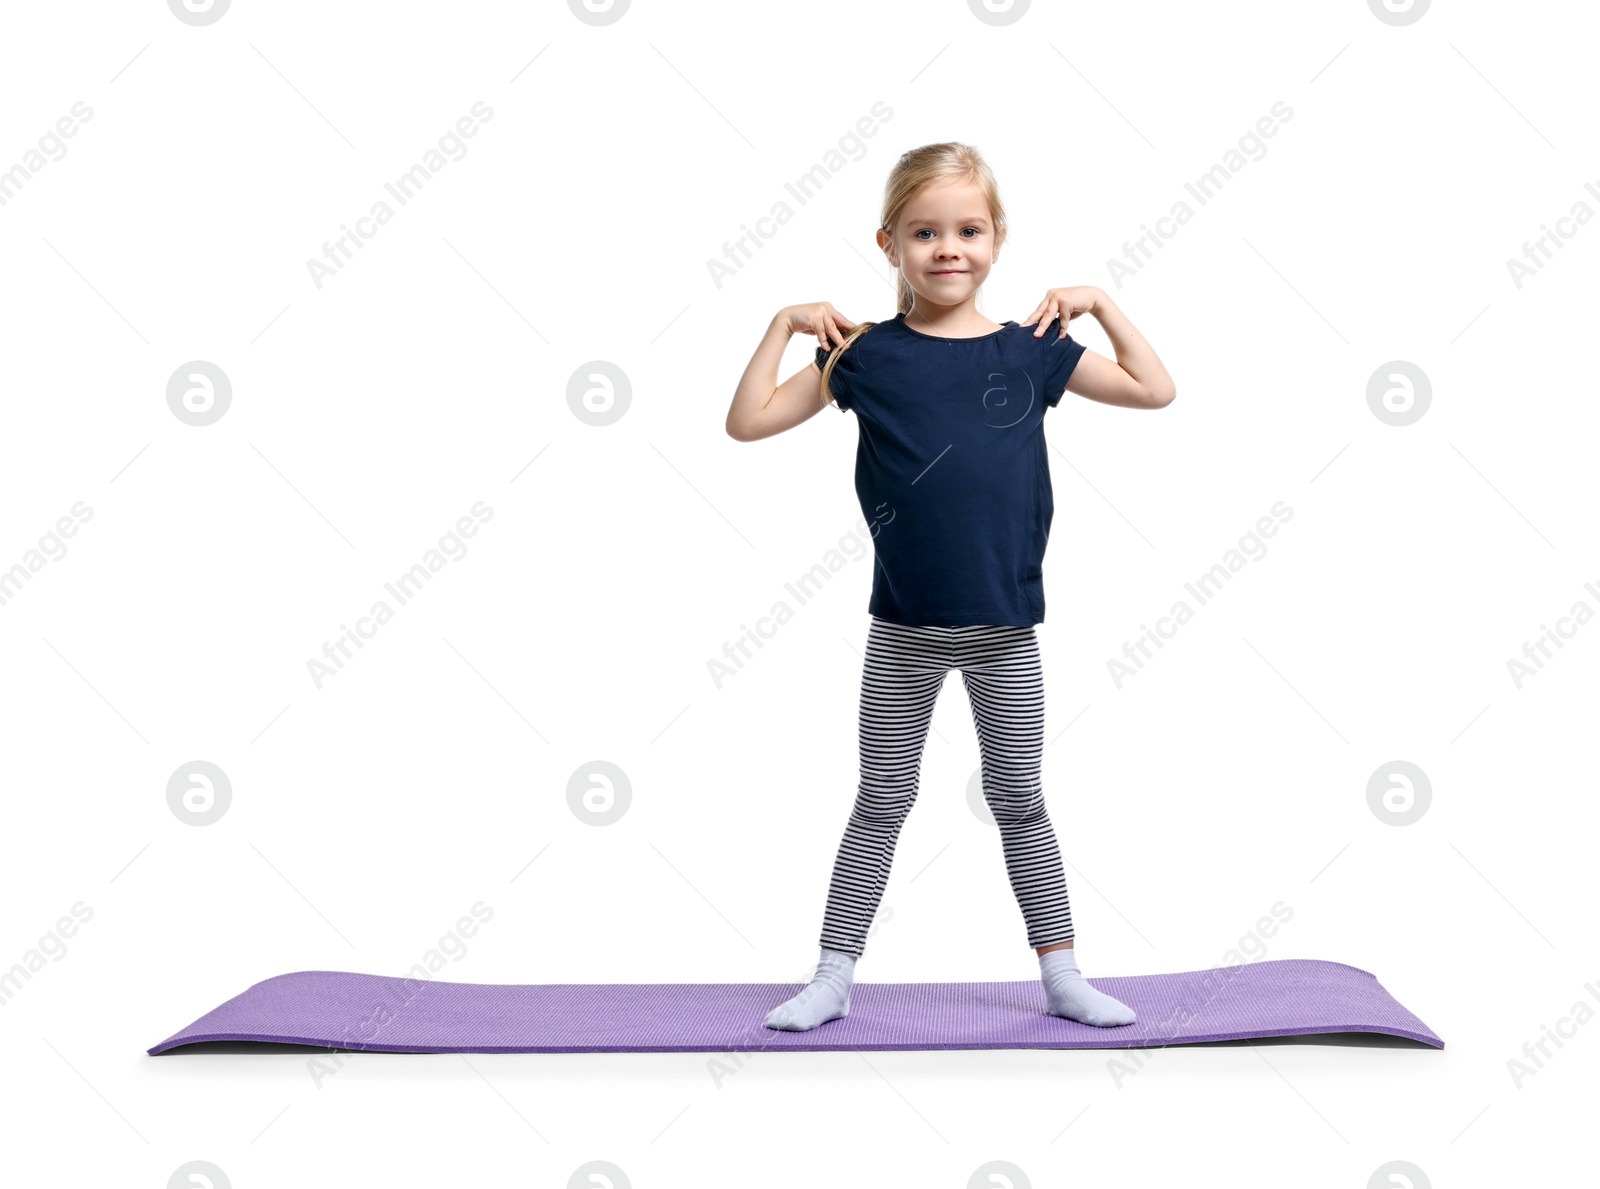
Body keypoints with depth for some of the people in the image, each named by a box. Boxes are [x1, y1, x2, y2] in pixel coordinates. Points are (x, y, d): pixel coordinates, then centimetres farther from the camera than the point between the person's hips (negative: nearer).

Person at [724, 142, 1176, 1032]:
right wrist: (784, 324, -6)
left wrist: (1101, 304, 2)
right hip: (904, 630, -1)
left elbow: (1156, 391, 9)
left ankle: (1063, 975, 23)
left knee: (1019, 799, 12)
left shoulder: (1031, 350, 1)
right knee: (883, 800, 9)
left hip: (1005, 629, 1)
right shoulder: (868, 356, -2)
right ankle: (834, 978, 19)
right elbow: (749, 423, -2)